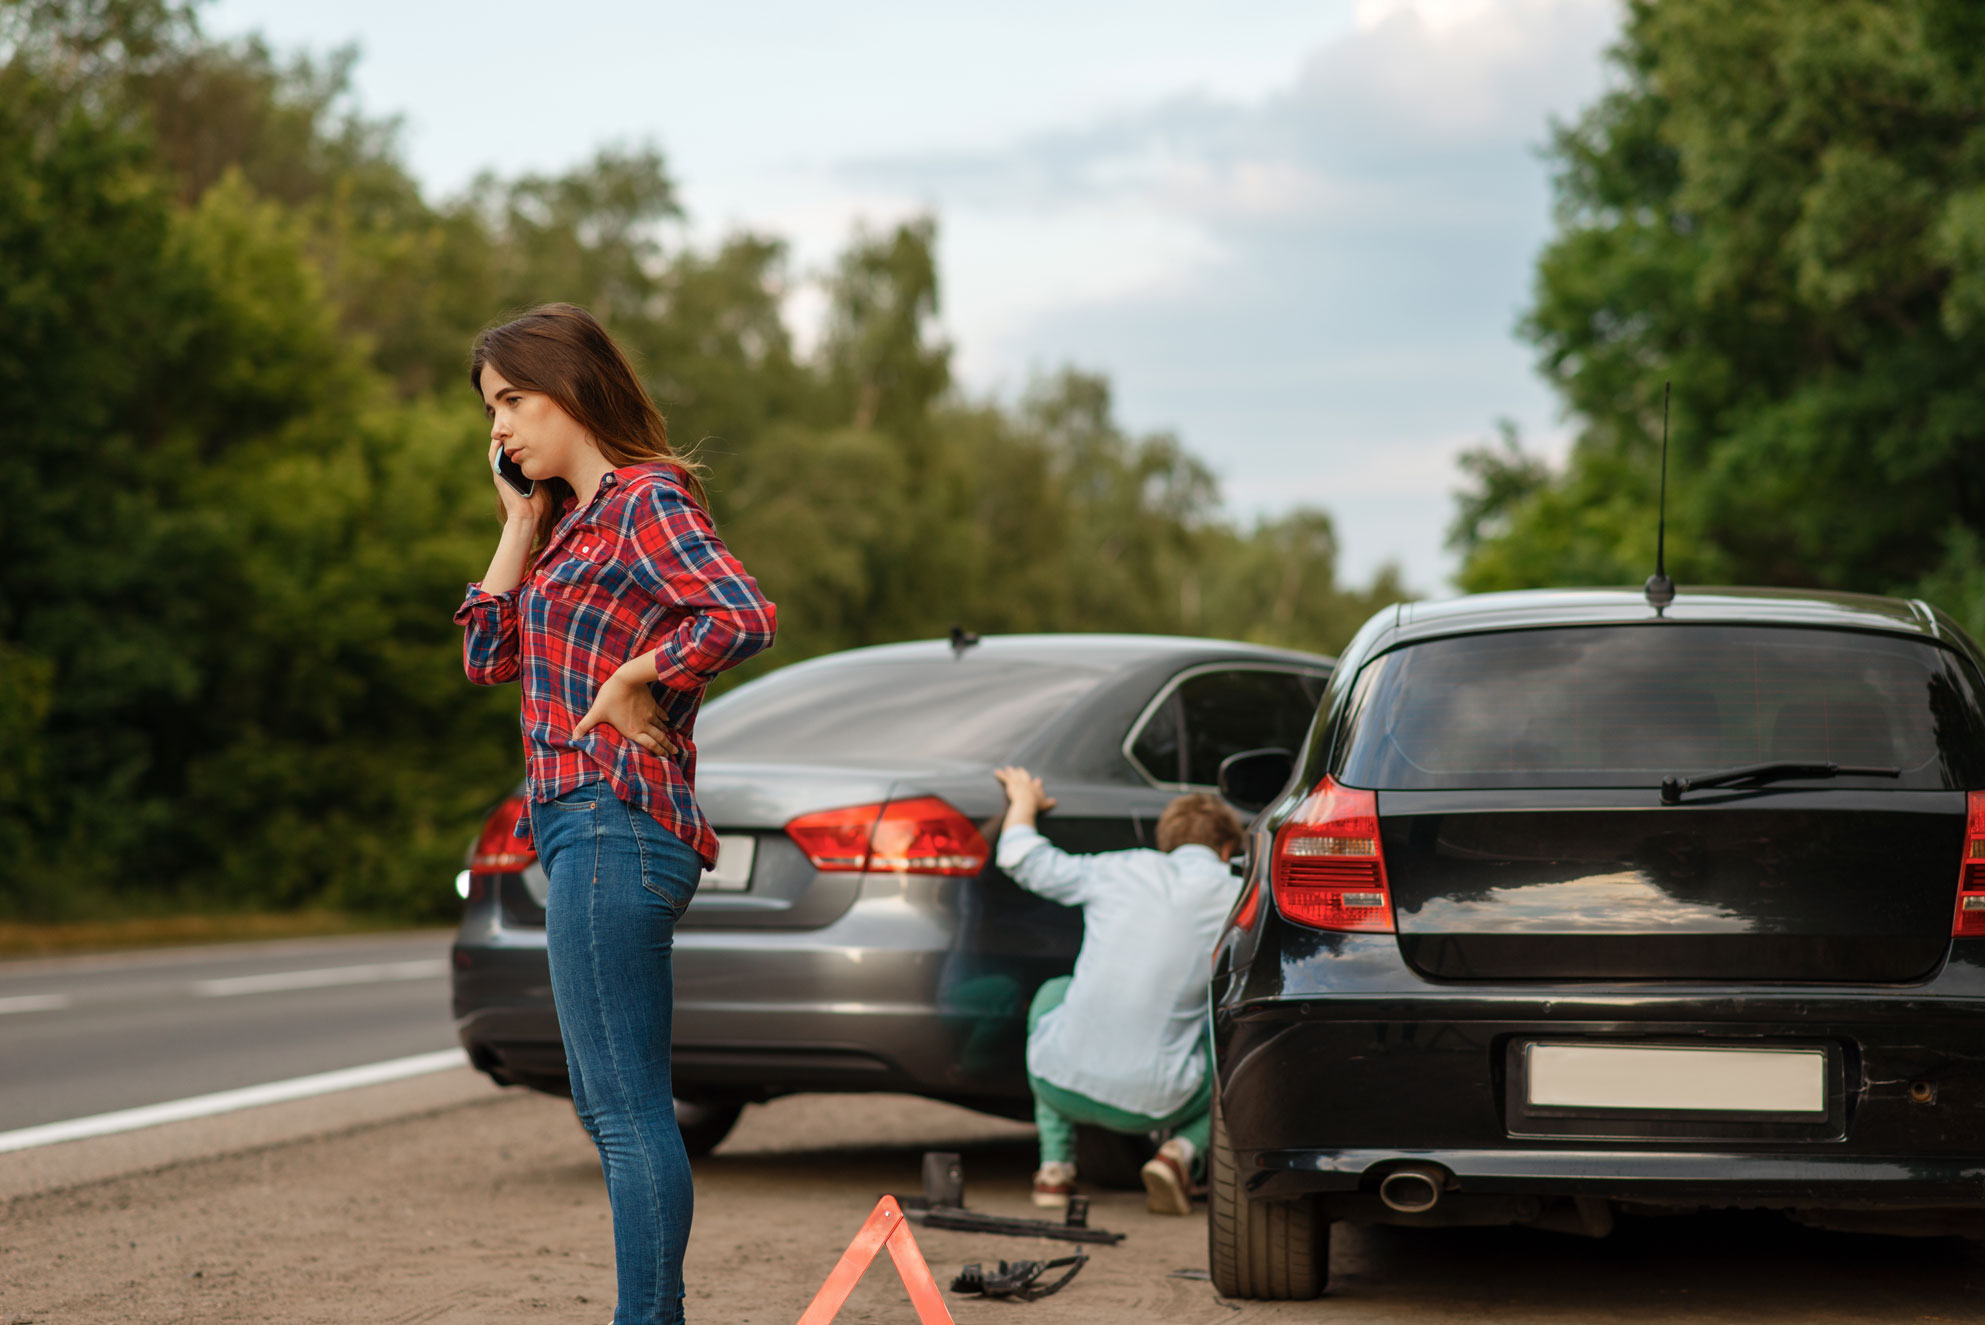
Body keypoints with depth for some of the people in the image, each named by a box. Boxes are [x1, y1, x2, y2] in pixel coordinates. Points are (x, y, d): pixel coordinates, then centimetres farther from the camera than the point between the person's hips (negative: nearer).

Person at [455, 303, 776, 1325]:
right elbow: (490, 657, 18)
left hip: (613, 826, -10)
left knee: (628, 1113, -9)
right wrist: (520, 522, 14)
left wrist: (631, 682, -15)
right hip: (583, 828, 10)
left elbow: (744, 615, -25)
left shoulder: (648, 503, -10)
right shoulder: (571, 521, 18)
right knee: (613, 1110, 14)